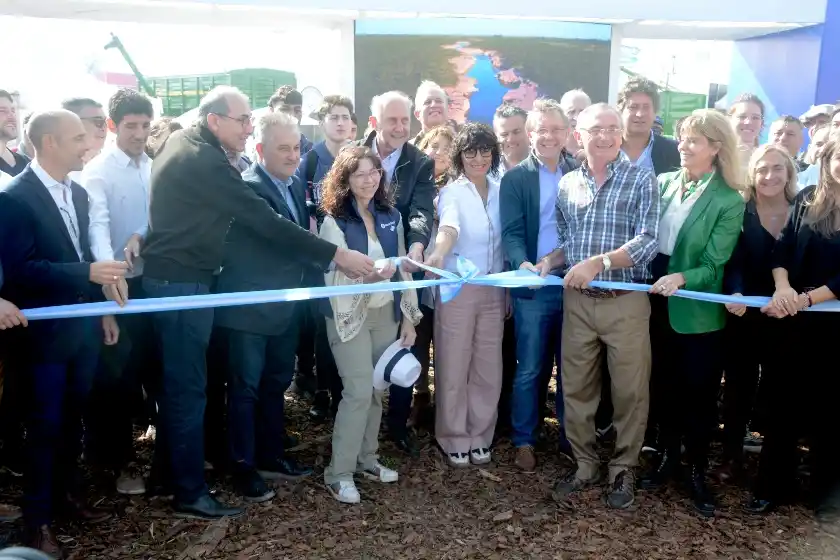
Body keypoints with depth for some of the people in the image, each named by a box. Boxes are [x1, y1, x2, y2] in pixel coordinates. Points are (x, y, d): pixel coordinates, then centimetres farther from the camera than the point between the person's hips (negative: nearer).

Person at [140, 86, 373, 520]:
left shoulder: (181, 141, 9)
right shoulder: (205, 162, -22)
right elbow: (267, 223, -26)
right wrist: (337, 255, -24)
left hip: (169, 277, 10)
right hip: (182, 283, -10)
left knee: (177, 380, 20)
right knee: (188, 386, -2)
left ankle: (170, 466, 35)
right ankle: (190, 492, 9)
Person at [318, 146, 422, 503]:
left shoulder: (391, 216, 6)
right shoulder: (334, 221, -8)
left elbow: (402, 267, 9)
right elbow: (335, 278, -15)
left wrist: (408, 316, 7)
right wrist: (369, 276, -34)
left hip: (387, 312, 5)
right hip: (350, 315, -5)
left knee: (377, 389, 9)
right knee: (359, 390, -9)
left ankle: (366, 459, 25)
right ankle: (339, 473, 3)